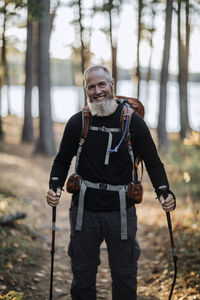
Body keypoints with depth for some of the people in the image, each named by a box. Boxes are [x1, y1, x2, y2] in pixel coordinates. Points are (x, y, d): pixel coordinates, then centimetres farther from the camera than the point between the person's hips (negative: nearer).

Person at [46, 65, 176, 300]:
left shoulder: (133, 122, -4)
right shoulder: (77, 123, 0)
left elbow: (153, 163, 2)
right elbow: (62, 161, 11)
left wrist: (164, 193, -13)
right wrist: (55, 187, -7)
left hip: (121, 211, -1)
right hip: (84, 210, 1)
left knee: (125, 276, 9)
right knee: (82, 274, 11)